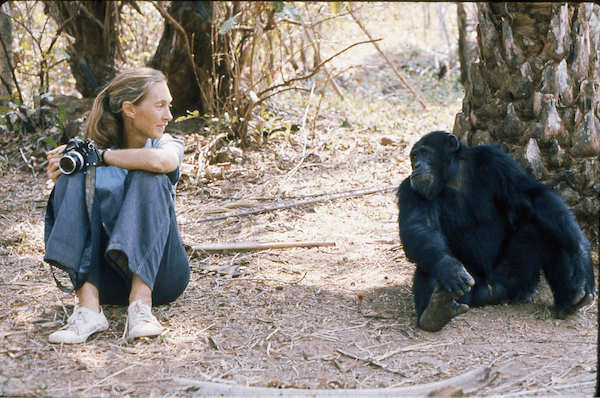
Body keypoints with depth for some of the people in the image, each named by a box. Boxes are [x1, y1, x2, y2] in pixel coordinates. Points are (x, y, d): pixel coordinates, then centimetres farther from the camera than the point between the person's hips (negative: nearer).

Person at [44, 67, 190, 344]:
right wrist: (59, 181, -15)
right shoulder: (94, 149, 6)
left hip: (158, 273, -1)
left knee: (150, 179, -21)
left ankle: (141, 300, -37)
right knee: (75, 179, -18)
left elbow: (159, 161, -25)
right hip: (107, 279, 1)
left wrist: (98, 155, -15)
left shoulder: (169, 145, 3)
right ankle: (88, 306, -35)